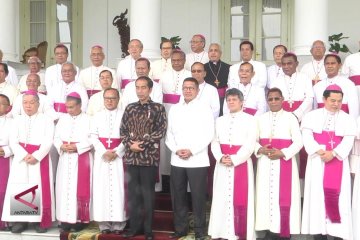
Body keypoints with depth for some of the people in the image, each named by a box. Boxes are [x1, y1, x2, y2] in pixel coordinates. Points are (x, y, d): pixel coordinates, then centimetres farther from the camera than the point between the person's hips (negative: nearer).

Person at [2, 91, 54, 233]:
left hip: (40, 159, -2)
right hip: (20, 159, 3)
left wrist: (36, 156, -18)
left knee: (40, 189, -6)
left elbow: (48, 142, -5)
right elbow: (13, 142, 3)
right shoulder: (17, 120, 14)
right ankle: (20, 221, 2)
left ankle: (41, 221, -1)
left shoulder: (46, 120, 6)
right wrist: (25, 155, -13)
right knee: (19, 189, -3)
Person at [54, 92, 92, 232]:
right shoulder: (63, 119, 10)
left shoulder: (87, 119, -2)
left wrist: (77, 147, -17)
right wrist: (61, 147, -11)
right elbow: (56, 137, 9)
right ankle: (65, 220, 7)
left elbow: (92, 139, -9)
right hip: (65, 159, 4)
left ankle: (80, 219, 5)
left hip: (82, 159, -4)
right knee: (64, 188, 2)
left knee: (80, 189, -1)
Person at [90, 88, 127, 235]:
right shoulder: (97, 116, 11)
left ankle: (118, 223, 4)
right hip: (101, 156, 2)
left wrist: (116, 152, -14)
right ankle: (104, 223, 6)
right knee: (102, 188, 0)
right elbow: (93, 137, 3)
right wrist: (104, 152, -11)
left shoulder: (124, 115, 3)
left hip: (119, 156, -2)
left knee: (118, 188, -2)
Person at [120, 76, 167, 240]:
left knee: (148, 193, 4)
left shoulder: (158, 108, 0)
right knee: (133, 193, 8)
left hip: (150, 156, -4)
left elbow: (161, 130, -8)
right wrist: (130, 144, -7)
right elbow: (122, 130, 10)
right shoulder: (130, 108, 12)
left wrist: (142, 143, -13)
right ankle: (135, 226, 19)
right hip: (131, 156, 4)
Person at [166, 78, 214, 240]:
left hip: (197, 160, -4)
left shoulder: (204, 109, 0)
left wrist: (192, 151, -14)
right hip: (177, 160, 4)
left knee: (198, 197, 0)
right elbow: (169, 133, 10)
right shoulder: (174, 109, 13)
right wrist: (176, 150, -7)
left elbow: (209, 135, -7)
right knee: (178, 196, 8)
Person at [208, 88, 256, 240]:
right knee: (222, 198, 4)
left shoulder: (249, 120, 0)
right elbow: (215, 142, 8)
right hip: (222, 165, 4)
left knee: (240, 199, -2)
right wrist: (220, 157, -11)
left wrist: (234, 159, -16)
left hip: (241, 164, -4)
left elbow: (250, 144, -8)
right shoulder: (220, 120, 14)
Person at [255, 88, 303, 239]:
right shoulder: (261, 118, 11)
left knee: (284, 197, -4)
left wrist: (282, 153, -16)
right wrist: (260, 149, -10)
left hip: (284, 162, -3)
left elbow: (298, 141, -4)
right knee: (266, 195, 3)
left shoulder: (290, 118, 0)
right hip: (265, 163, 3)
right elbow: (254, 140, 10)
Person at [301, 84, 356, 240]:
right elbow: (307, 136, -2)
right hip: (317, 162, 1)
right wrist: (318, 151, -17)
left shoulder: (348, 119, 9)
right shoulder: (312, 116, 8)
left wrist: (333, 153, -16)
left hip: (337, 162, 0)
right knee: (317, 195, -1)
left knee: (335, 195, -7)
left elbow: (348, 141, -2)